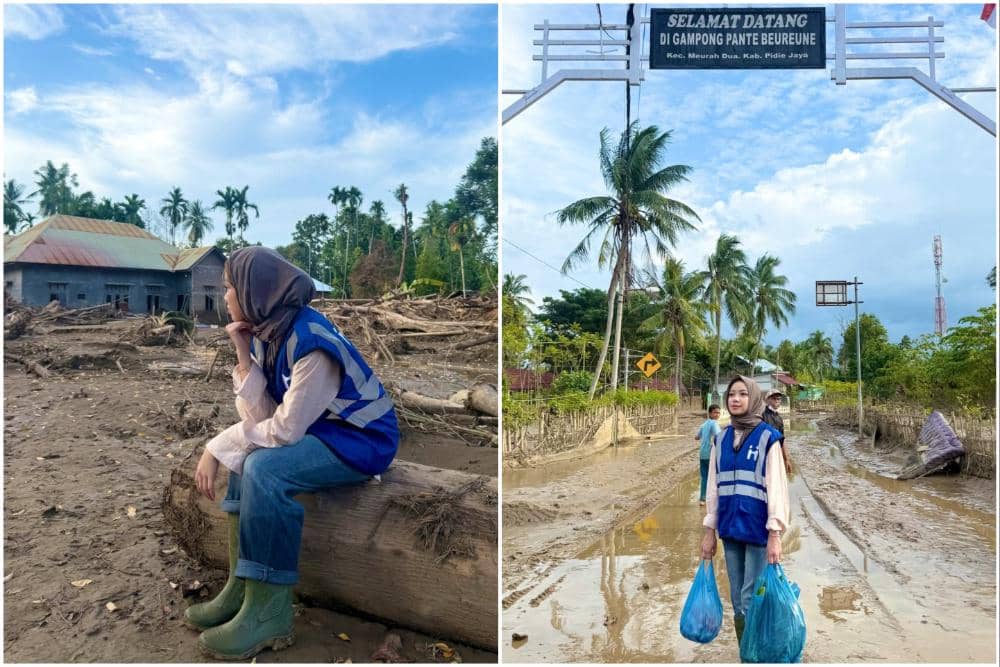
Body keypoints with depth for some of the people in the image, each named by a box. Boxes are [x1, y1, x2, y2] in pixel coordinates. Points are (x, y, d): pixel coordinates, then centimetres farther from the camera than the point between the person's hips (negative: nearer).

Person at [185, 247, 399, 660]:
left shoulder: (312, 343, -25)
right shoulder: (266, 333, 1)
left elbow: (284, 430, -26)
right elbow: (261, 420, -5)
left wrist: (216, 447, -17)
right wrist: (243, 358, -13)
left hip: (362, 439, -9)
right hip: (318, 429, 9)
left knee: (265, 469, -25)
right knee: (245, 458, -3)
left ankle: (269, 612, -14)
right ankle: (242, 588, 4)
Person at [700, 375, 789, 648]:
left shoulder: (768, 437, -6)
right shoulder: (721, 439, 7)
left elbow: (776, 487, -9)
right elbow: (713, 487, 10)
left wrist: (775, 534, -13)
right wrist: (710, 530, 10)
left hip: (758, 529, -5)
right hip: (730, 529, 5)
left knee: (752, 601, -2)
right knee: (738, 603, 12)